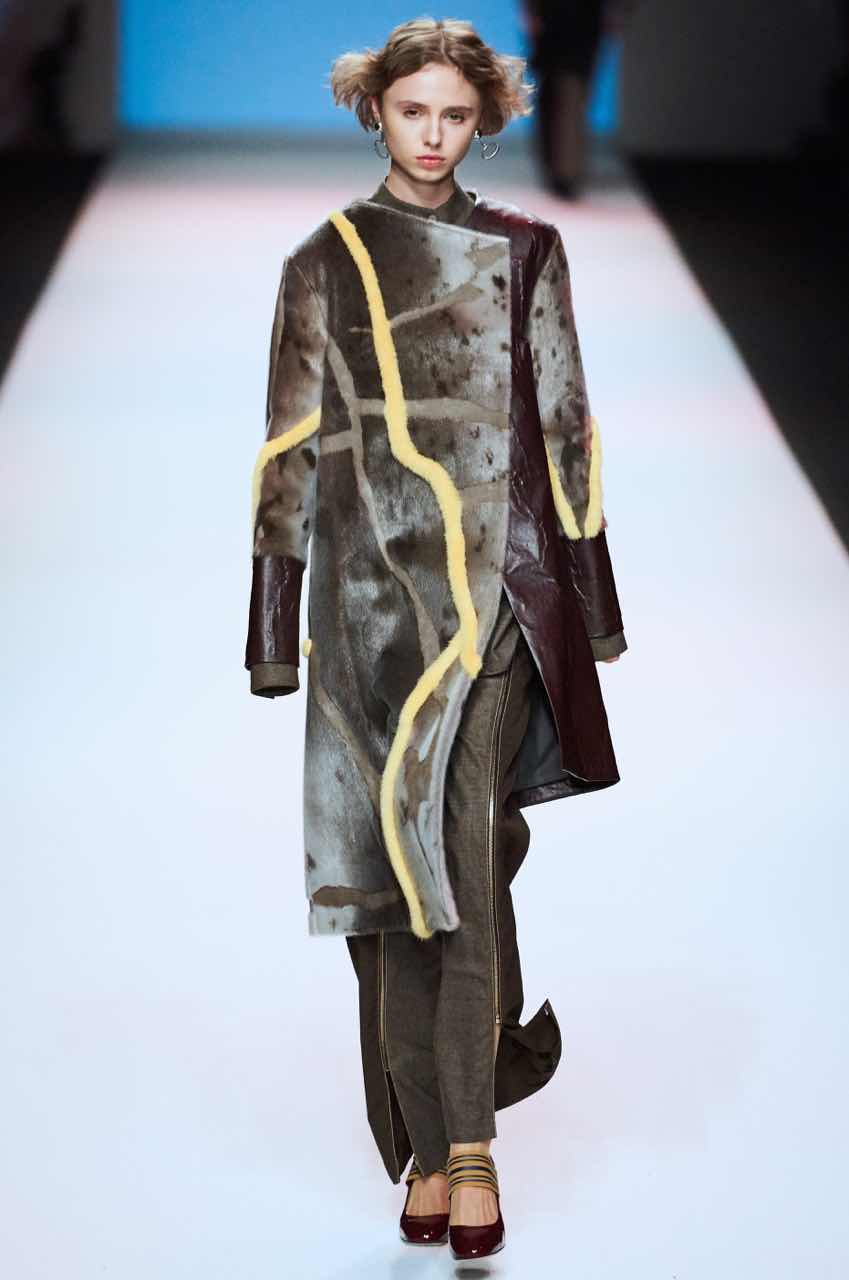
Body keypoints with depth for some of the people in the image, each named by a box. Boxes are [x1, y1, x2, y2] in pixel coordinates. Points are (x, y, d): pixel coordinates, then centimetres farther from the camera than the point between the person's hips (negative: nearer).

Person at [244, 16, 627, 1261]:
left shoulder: (525, 253, 9)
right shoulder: (324, 264, 7)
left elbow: (566, 428, 10)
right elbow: (292, 448, 4)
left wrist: (590, 603, 6)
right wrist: (277, 626, 0)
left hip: (501, 588, 0)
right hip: (373, 596, 0)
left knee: (466, 860, -11)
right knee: (395, 873, 2)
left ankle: (465, 1142, -7)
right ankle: (429, 1150, 10)